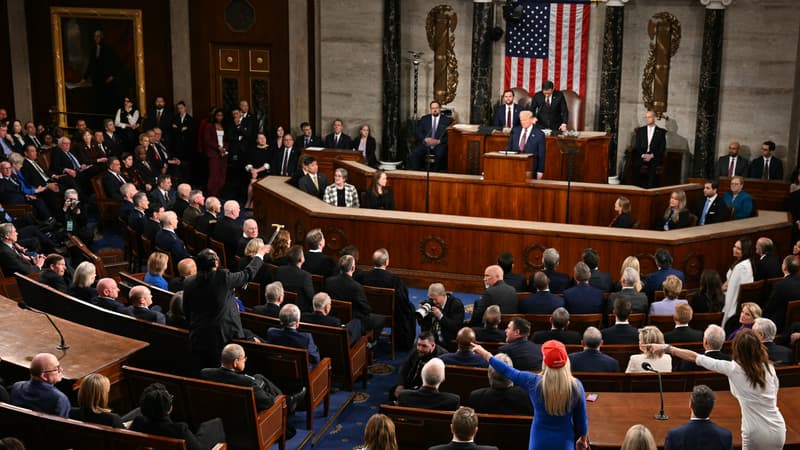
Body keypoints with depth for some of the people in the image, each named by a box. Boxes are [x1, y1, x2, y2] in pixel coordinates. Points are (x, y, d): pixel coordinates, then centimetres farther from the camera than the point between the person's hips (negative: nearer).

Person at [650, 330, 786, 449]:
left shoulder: (734, 369, -11)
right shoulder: (769, 368, -1)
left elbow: (695, 358, -6)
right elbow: (774, 396, 11)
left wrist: (667, 348, 1)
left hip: (756, 432, -4)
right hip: (778, 430, 4)